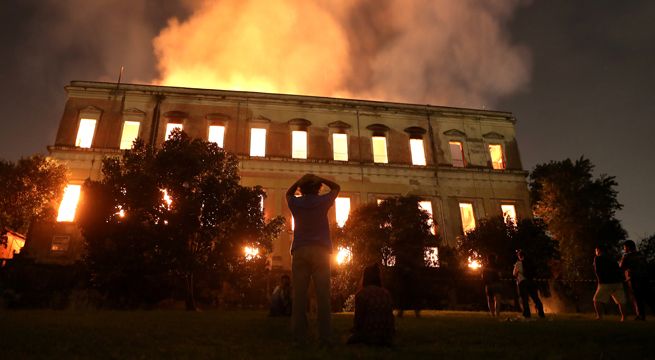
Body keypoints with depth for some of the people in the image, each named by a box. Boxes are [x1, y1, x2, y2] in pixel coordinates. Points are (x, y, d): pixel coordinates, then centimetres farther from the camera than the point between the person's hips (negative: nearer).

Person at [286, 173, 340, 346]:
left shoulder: (295, 203, 10)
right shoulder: (323, 201, 6)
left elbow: (289, 193, 34)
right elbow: (336, 187, 24)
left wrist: (299, 181, 22)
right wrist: (319, 179, 15)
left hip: (300, 250, 1)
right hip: (320, 250, -1)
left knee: (299, 294, -2)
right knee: (323, 294, -4)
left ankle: (299, 338, -5)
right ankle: (325, 338, -7)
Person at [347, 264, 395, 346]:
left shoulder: (361, 294, -9)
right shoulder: (386, 293, 6)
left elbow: (358, 317, -8)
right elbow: (390, 316, 9)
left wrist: (355, 332, 10)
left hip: (368, 337, -4)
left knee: (351, 339, 23)